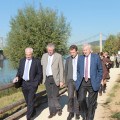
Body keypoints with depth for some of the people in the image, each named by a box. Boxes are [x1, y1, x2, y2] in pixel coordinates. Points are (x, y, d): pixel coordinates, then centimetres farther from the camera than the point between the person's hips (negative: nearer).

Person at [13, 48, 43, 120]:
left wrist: (36, 83, -11)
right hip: (24, 83, 5)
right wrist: (17, 77, -6)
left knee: (30, 101, -9)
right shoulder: (22, 61, 8)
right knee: (28, 100, 16)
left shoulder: (37, 62, -5)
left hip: (32, 84, -5)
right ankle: (33, 111, 39)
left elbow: (40, 74, -2)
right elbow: (19, 71, 14)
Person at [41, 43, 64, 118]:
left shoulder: (59, 56, -4)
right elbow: (42, 67, 11)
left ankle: (58, 108, 24)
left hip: (55, 79, -4)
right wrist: (43, 78, 6)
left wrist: (61, 81, -8)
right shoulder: (44, 56, 9)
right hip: (47, 79, 4)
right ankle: (52, 112, 16)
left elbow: (61, 69, -5)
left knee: (55, 96, -2)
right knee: (50, 96, 7)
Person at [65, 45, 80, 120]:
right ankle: (71, 112, 3)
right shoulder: (68, 59, 5)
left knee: (77, 98, 6)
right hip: (70, 81, 1)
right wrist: (66, 83, 8)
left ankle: (77, 113, 23)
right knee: (70, 96, -13)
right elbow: (66, 72, 10)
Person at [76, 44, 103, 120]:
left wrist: (98, 81, -2)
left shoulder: (96, 57, 1)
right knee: (81, 100, -10)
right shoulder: (80, 58, 8)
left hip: (92, 82, -1)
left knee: (92, 102, 4)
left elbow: (100, 70, 5)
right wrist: (78, 80, 4)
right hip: (82, 82, 2)